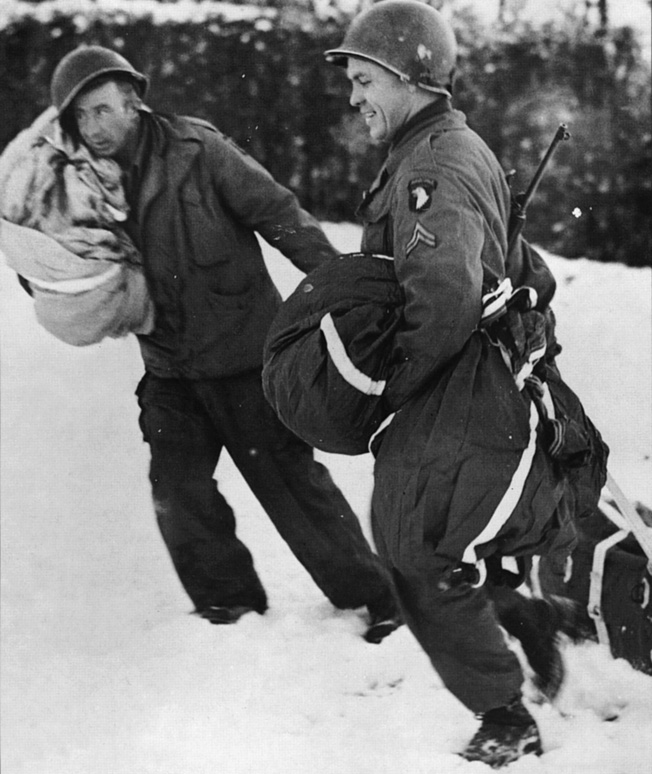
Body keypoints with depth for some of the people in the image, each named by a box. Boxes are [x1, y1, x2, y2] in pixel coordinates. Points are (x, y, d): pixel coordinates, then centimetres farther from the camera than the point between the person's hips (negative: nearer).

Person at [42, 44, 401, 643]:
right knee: (178, 491, 2)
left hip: (243, 353, -5)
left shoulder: (195, 150, -15)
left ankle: (373, 595, 11)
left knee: (290, 481, -1)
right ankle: (229, 600, 20)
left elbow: (277, 213, -13)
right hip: (169, 367, 5)